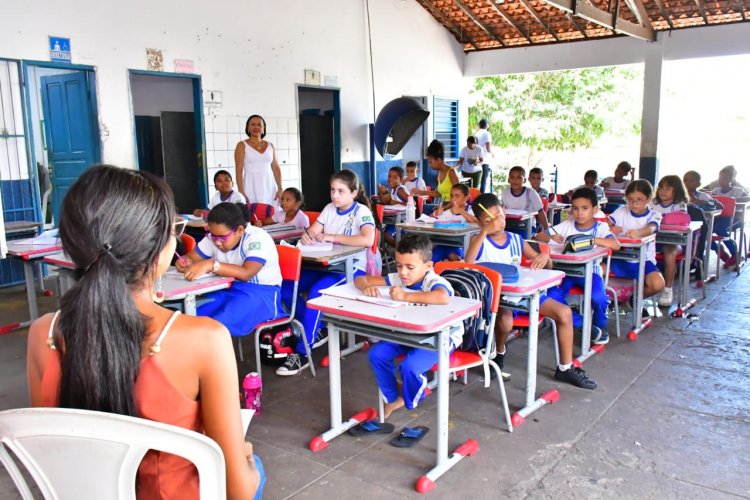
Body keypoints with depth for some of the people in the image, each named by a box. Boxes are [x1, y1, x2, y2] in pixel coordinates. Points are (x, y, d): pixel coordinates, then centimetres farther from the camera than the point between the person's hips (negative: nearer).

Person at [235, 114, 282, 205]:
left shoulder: (270, 146, 12)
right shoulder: (242, 145, 1)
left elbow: (276, 168, 12)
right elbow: (239, 170, -4)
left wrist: (280, 188, 3)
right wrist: (241, 192, -12)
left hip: (269, 187, 3)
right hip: (251, 187, -3)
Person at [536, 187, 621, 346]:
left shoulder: (600, 227, 0)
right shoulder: (566, 225, 7)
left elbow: (616, 244, -20)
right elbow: (538, 236, 4)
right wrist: (551, 237, -19)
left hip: (590, 271, -2)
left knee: (598, 297, -30)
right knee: (552, 297, -24)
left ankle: (600, 326, 5)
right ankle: (583, 324, -2)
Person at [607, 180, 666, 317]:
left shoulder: (654, 215, -2)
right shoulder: (621, 211, 6)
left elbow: (651, 228, -24)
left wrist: (638, 232, -49)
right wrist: (611, 228, -35)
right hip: (621, 259, 1)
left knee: (658, 284, -28)